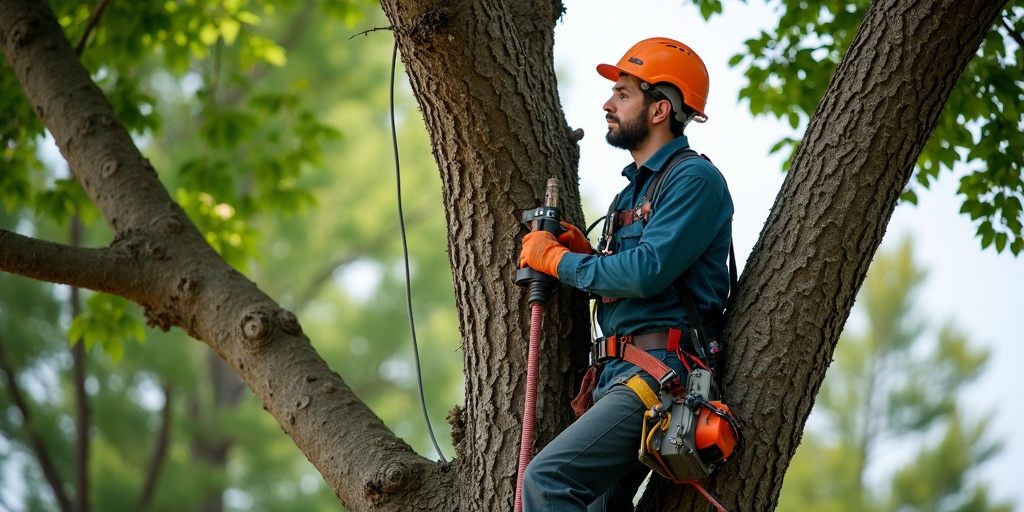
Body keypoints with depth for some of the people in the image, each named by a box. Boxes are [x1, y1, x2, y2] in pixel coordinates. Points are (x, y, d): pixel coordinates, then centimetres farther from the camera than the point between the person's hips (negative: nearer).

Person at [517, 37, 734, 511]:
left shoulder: (694, 180, -8)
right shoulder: (636, 186, 23)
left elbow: (646, 273, -20)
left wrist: (557, 260, -8)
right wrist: (584, 254, 3)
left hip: (659, 372, -10)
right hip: (618, 372, 10)